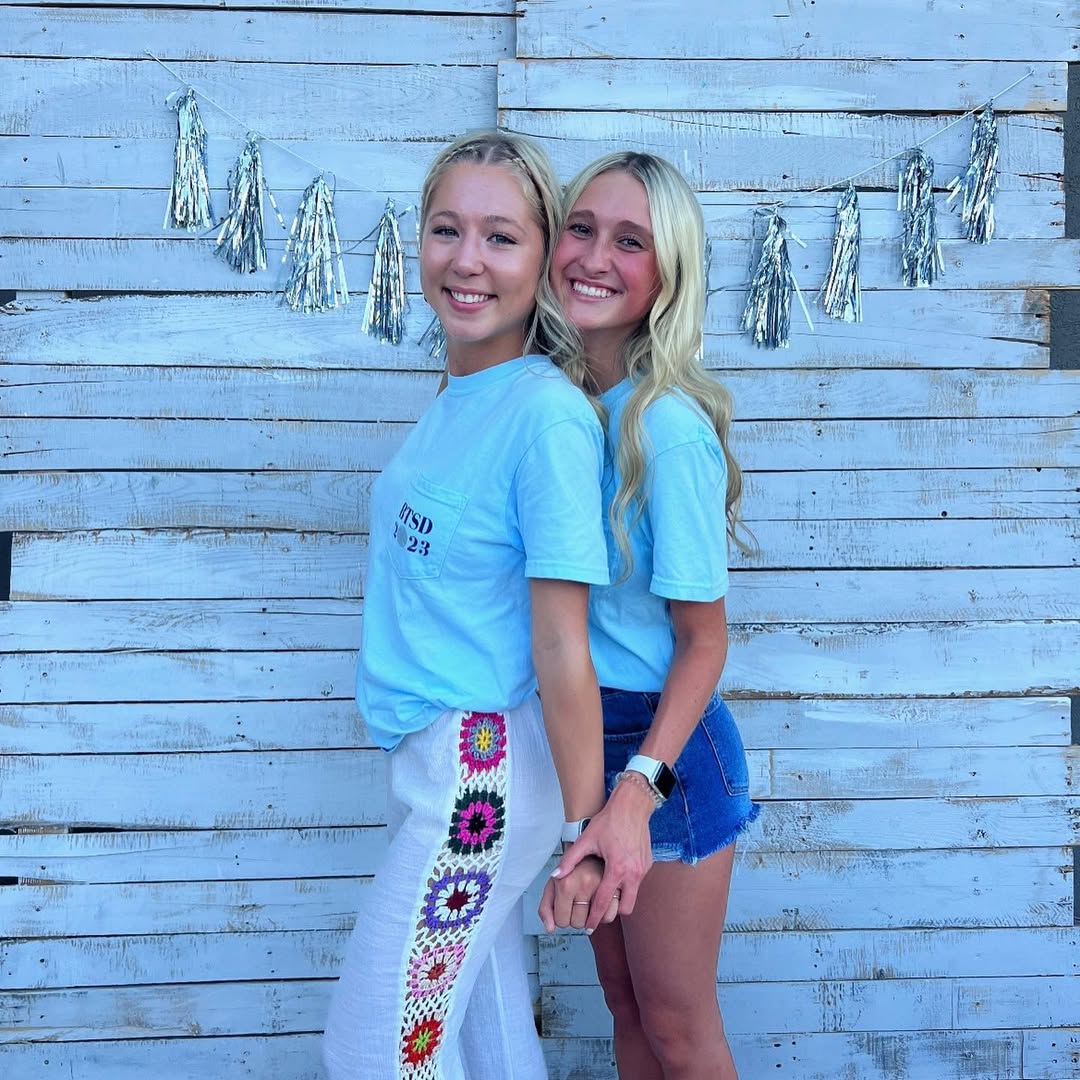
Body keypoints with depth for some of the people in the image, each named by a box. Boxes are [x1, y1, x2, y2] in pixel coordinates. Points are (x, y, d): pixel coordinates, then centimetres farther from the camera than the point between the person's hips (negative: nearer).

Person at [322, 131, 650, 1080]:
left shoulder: (550, 414, -18)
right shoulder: (454, 400, 8)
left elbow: (562, 651, -19)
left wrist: (589, 824, -15)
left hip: (486, 769, -8)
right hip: (432, 755, 8)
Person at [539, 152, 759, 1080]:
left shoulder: (669, 425, -23)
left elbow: (704, 638, -19)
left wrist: (640, 786, -30)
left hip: (665, 746, -6)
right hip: (584, 736, 7)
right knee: (626, 1004, 22)